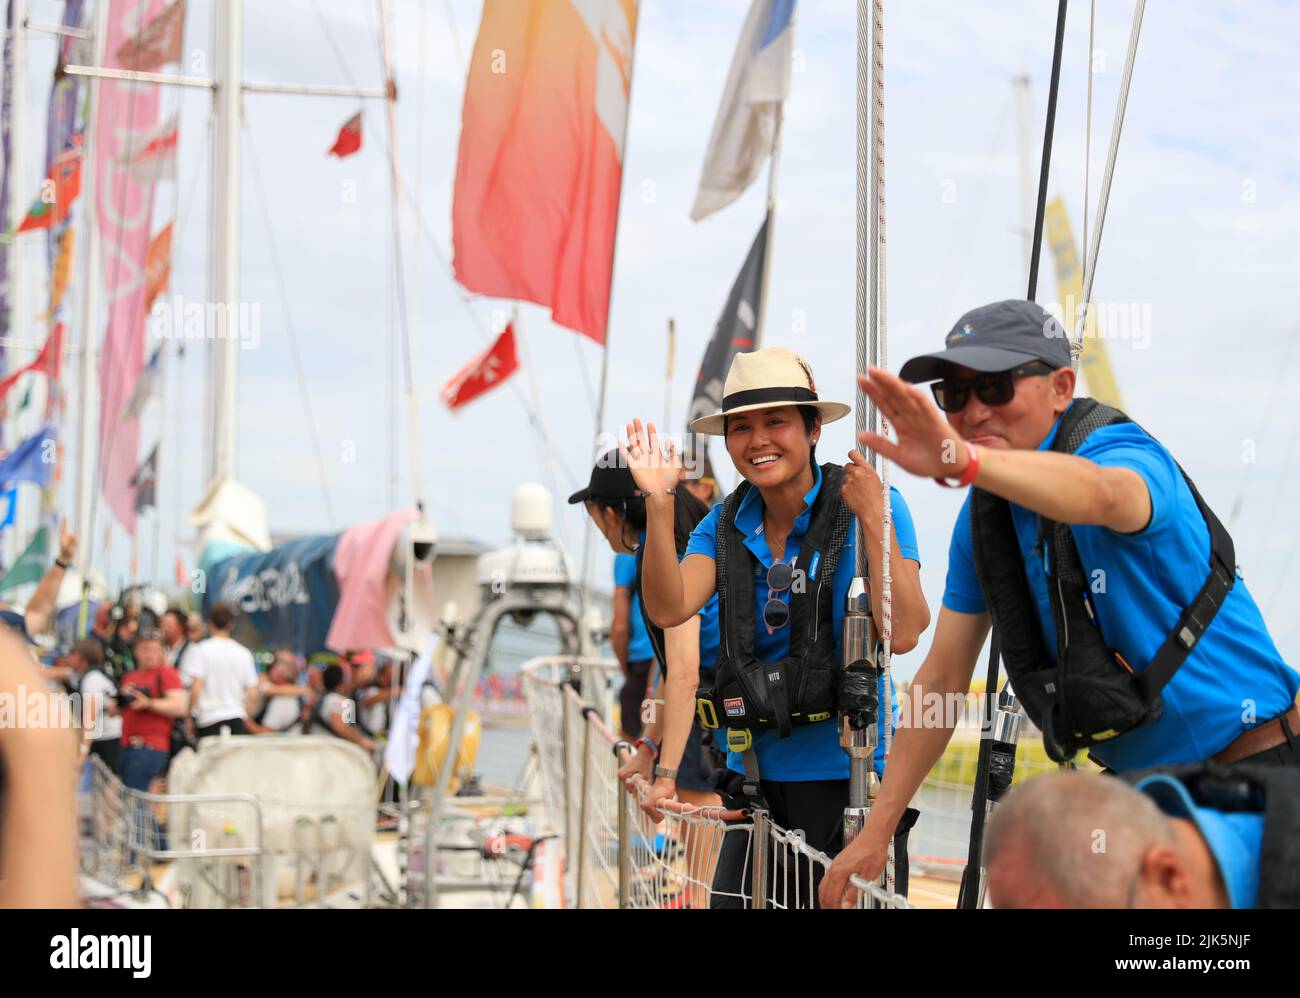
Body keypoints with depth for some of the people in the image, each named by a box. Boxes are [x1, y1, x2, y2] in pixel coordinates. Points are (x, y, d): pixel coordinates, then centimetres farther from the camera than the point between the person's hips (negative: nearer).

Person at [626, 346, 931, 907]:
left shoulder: (869, 507, -8)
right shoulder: (727, 525, 7)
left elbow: (903, 633, -17)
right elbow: (668, 609, -8)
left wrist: (873, 522, -24)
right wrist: (659, 503, -15)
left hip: (848, 774, -4)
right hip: (756, 773, 4)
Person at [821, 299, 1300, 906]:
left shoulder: (1120, 450, -20)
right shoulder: (985, 514, 2)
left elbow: (1099, 495, -47)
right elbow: (942, 676, 6)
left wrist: (966, 460, -66)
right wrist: (876, 830, 3)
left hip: (1250, 766, -7)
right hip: (1137, 787, 7)